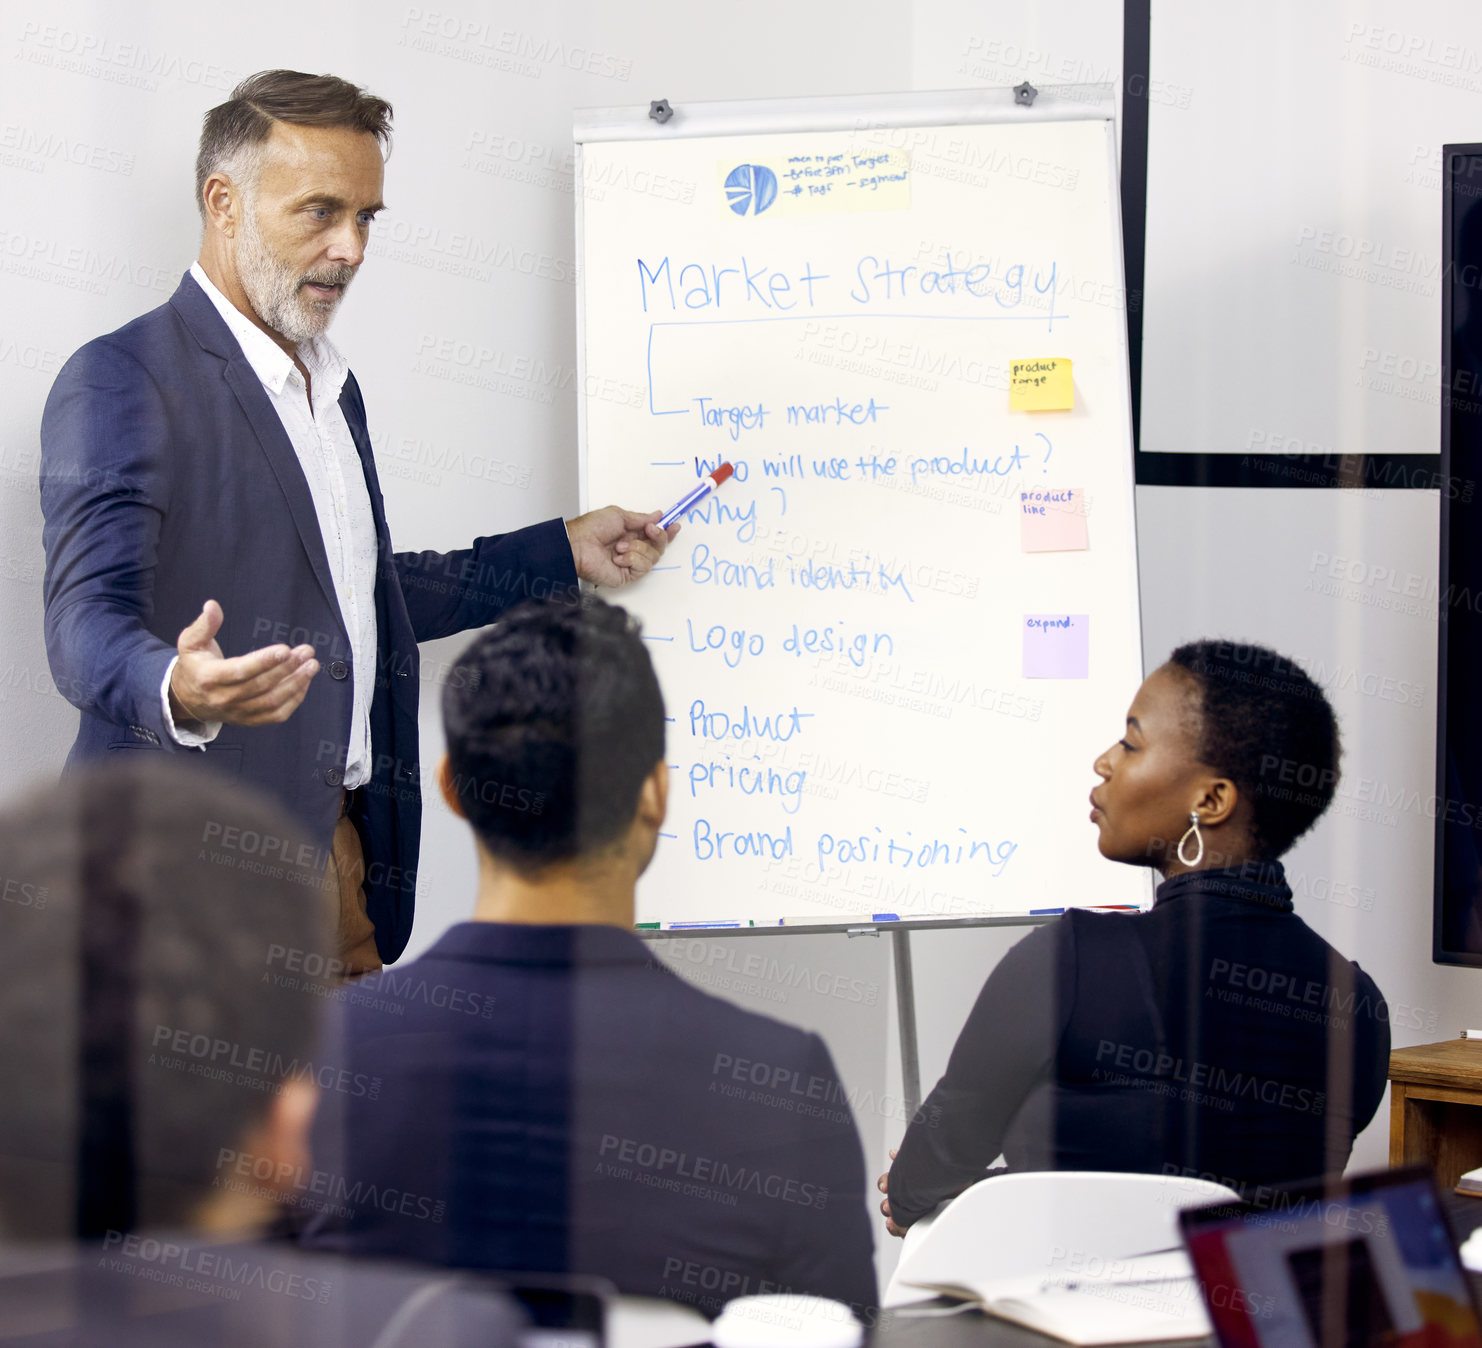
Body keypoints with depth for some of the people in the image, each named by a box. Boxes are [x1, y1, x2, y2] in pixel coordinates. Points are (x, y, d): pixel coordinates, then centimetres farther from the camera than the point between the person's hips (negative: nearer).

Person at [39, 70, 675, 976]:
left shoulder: (331, 387, 18)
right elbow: (89, 618, -23)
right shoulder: (122, 382, -12)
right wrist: (178, 691, -45)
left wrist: (564, 554, 26)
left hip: (341, 856, 8)